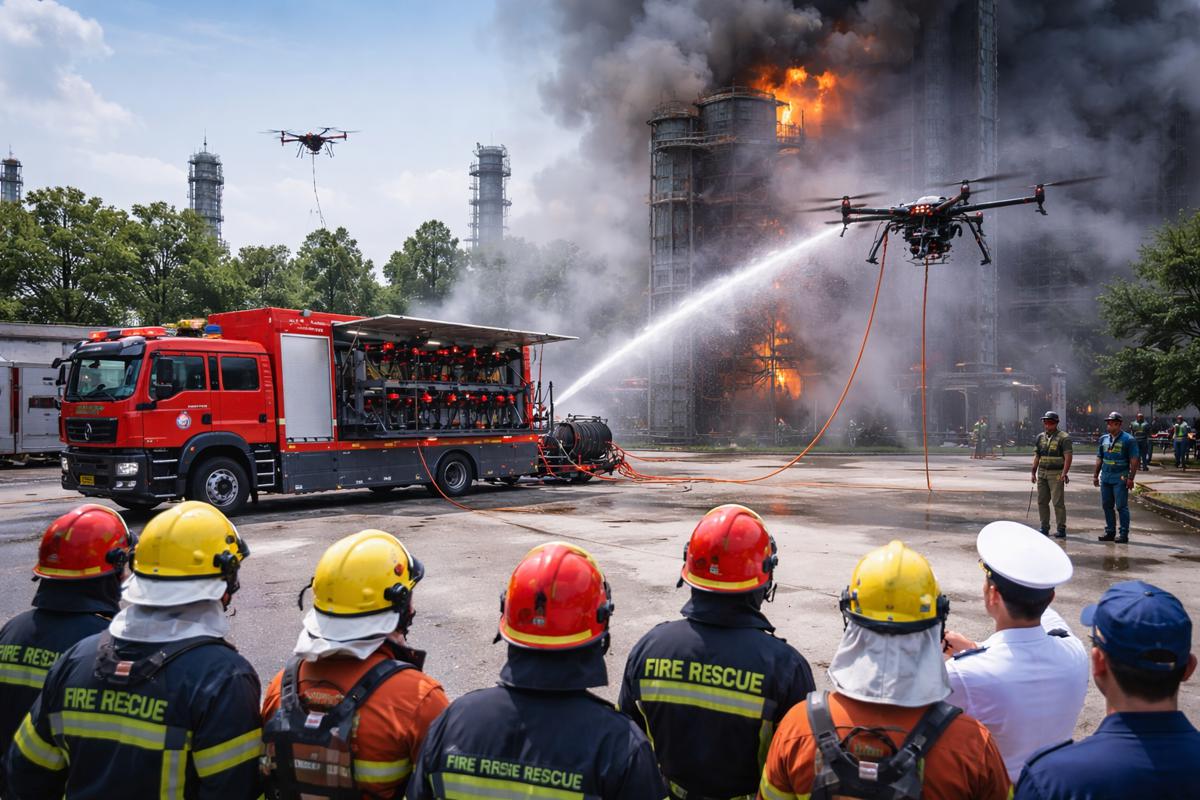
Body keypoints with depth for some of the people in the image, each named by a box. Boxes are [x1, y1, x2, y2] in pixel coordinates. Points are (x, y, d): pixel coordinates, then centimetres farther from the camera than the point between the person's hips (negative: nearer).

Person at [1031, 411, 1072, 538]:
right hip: (1042, 473, 6)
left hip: (1056, 474, -6)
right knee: (1042, 501, 8)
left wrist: (1064, 473, -21)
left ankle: (1061, 529, 1)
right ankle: (1045, 528, 16)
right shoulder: (1040, 437, 12)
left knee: (1058, 502, -6)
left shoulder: (1063, 437, -7)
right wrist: (1033, 472, 11)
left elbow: (1068, 456, -13)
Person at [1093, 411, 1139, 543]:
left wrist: (1130, 478, -14)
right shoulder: (1104, 439, 13)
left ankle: (1124, 534, 2)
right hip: (1105, 477, 6)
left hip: (1120, 478, -6)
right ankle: (1110, 531, 19)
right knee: (1107, 505, 10)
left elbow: (1134, 461, -8)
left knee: (1121, 506, -4)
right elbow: (1099, 459, 18)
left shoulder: (1128, 440, -5)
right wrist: (1095, 475, 14)